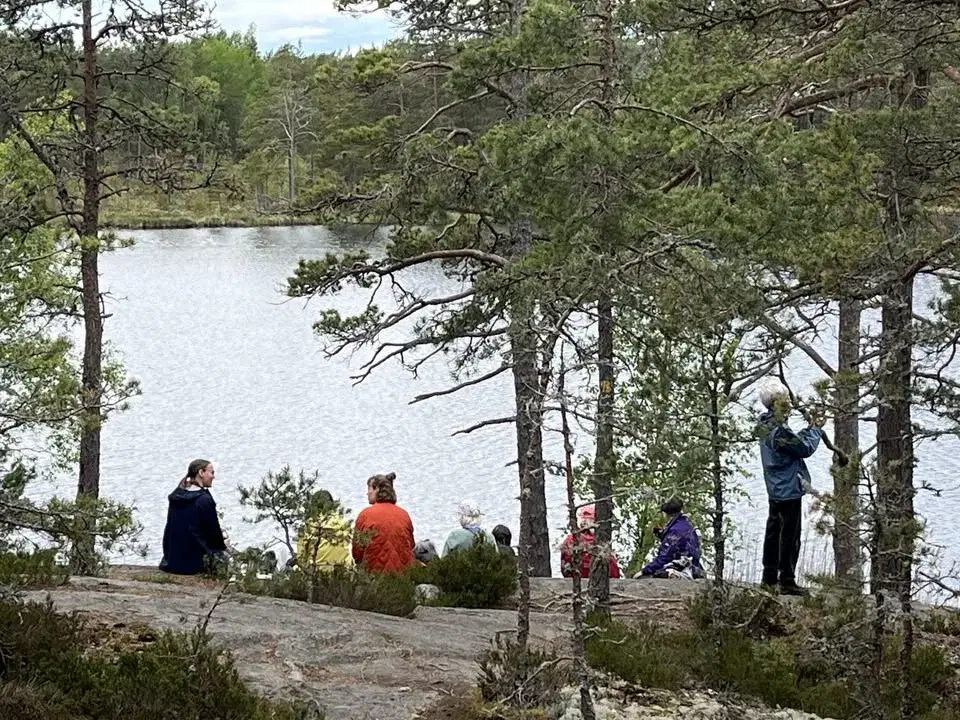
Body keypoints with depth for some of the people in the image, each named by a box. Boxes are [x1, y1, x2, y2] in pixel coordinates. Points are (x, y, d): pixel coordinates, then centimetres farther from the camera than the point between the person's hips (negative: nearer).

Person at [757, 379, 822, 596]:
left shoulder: (765, 427, 7)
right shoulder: (779, 430, -24)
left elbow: (794, 441, 14)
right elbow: (805, 448, -18)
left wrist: (809, 429, 5)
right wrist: (815, 429, -3)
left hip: (775, 490, 10)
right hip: (789, 490, -10)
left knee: (774, 530, 17)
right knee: (790, 535, -4)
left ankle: (769, 576, 24)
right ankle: (787, 580, -2)